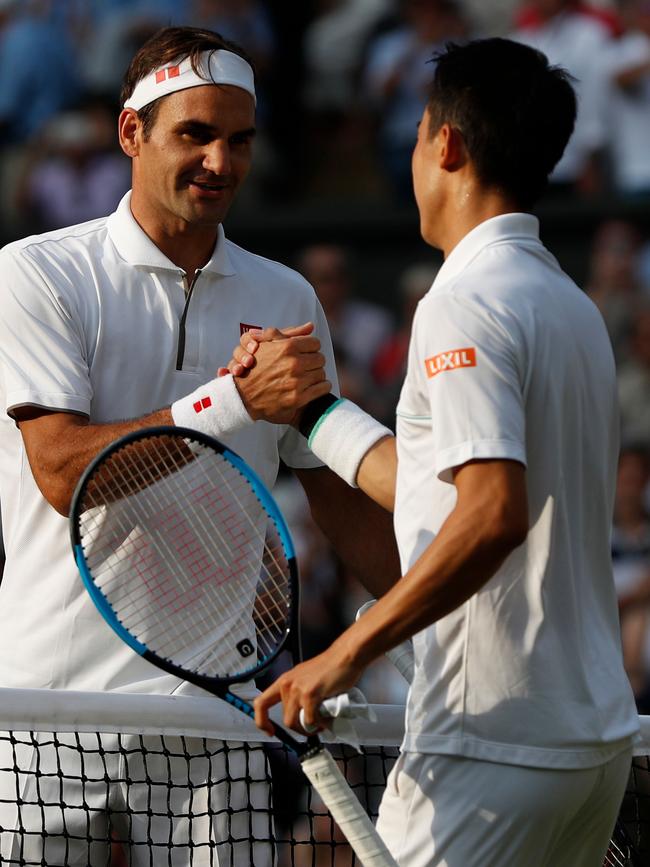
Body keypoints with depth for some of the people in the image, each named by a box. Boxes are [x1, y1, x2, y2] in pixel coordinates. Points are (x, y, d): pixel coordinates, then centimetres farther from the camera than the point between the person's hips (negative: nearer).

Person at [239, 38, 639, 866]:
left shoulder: (466, 305, -13)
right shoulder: (572, 307, 16)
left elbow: (494, 512, -26)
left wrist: (349, 651, -24)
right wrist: (307, 406, 30)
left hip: (491, 745, -9)